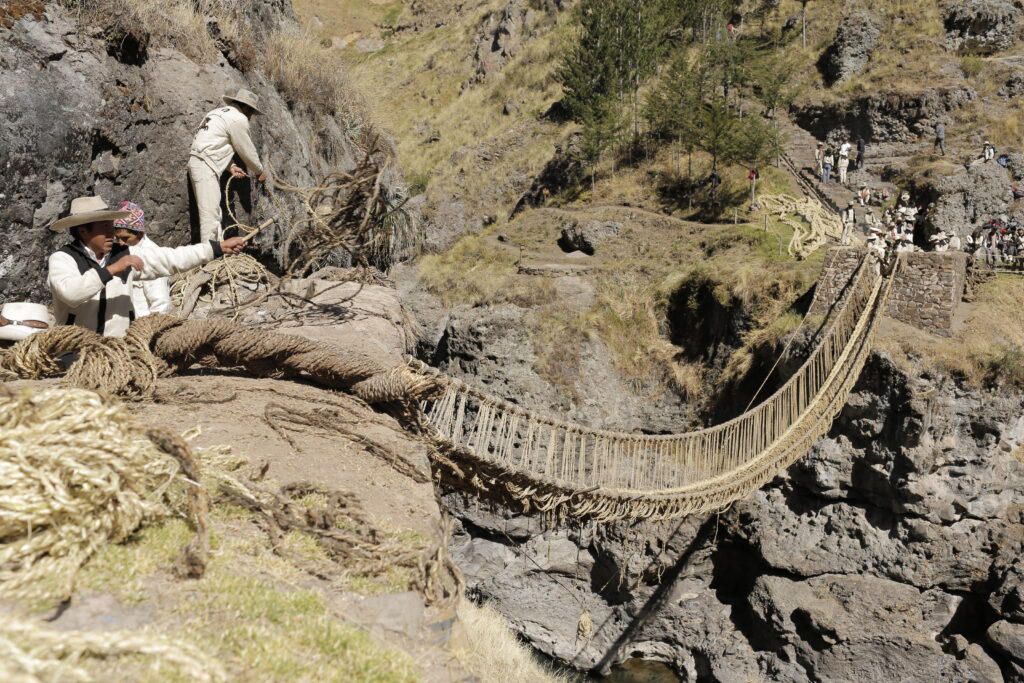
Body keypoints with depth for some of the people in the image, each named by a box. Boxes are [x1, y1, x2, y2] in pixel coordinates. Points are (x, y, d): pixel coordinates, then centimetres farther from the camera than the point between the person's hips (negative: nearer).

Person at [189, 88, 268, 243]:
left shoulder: (219, 112, 23)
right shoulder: (239, 118, -6)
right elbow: (247, 150, 0)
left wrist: (230, 166, 14)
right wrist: (259, 172, 15)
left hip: (198, 161, 10)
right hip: (205, 165, -10)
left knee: (214, 212, 12)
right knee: (210, 213, -13)